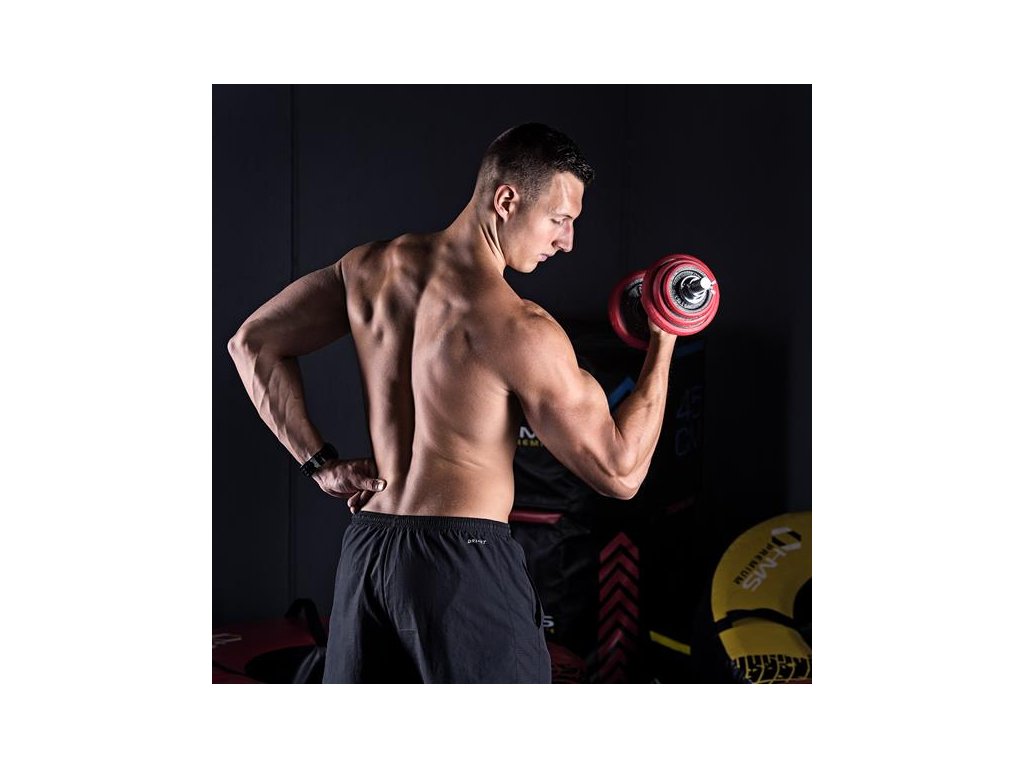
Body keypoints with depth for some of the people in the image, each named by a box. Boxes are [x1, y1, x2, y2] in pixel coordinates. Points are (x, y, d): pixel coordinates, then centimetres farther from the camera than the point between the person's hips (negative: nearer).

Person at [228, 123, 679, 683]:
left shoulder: (371, 267, 5)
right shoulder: (519, 329, -16)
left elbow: (254, 343, 15)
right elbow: (619, 473, -10)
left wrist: (320, 463, 12)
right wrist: (664, 346, 0)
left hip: (366, 549, 7)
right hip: (463, 559, -7)